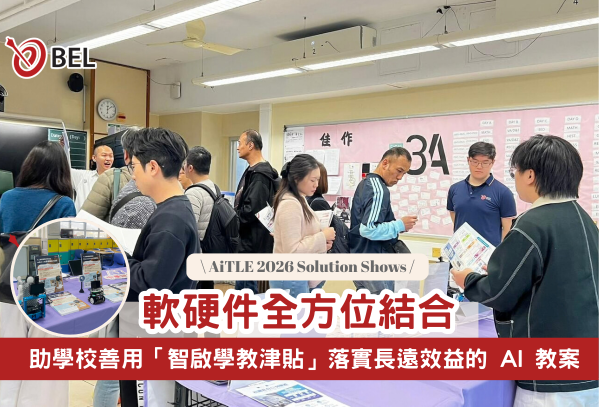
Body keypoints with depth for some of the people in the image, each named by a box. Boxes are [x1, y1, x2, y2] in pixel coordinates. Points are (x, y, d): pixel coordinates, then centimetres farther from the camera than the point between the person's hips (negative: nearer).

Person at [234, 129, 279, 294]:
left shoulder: (260, 174, -18)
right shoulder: (253, 171, 14)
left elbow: (251, 210, -25)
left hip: (252, 240, -10)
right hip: (248, 238, 10)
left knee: (245, 288, -3)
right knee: (245, 287, 17)